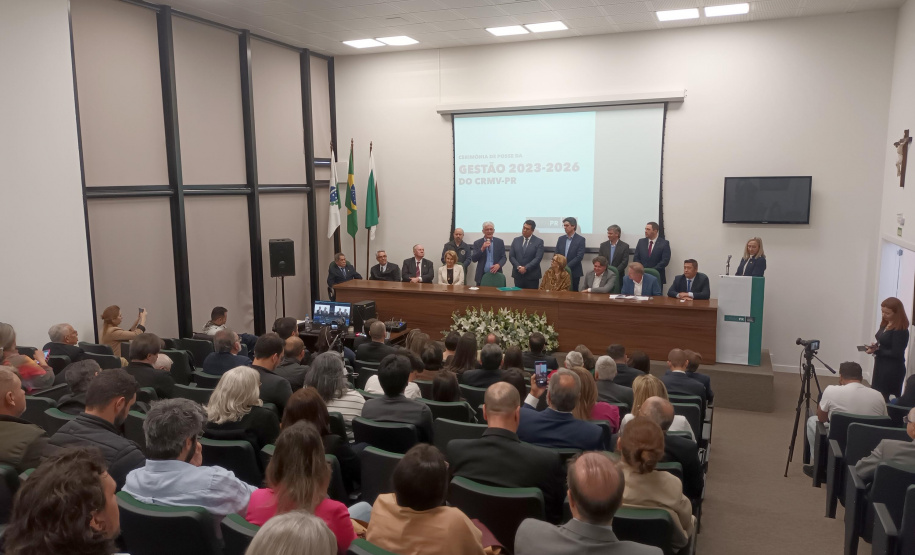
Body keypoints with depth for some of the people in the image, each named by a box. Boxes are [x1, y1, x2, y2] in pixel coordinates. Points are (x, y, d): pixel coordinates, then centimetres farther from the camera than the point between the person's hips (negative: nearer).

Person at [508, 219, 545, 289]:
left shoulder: (539, 241, 0)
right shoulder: (516, 240, 10)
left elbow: (538, 258, -9)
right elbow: (511, 256, 5)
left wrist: (526, 268, -16)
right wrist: (519, 267, -10)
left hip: (532, 276, -3)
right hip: (518, 274, 3)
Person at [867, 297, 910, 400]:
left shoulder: (900, 330, -18)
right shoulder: (885, 325, 7)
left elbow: (896, 353, -20)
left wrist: (876, 351, -20)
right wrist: (875, 346, -3)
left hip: (892, 371, -8)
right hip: (881, 366, 9)